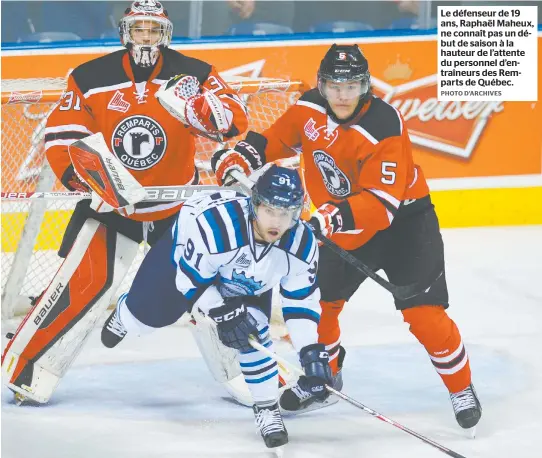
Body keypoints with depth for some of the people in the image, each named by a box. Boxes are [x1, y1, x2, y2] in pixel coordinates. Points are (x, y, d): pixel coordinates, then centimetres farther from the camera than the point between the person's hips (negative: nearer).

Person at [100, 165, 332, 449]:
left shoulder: (301, 245, -32)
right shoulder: (215, 222, -46)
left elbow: (302, 301, -19)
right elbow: (191, 277, -31)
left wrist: (313, 353, -25)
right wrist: (223, 313, -34)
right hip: (184, 257, -2)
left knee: (253, 333, -19)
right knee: (148, 313, 16)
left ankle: (267, 409, -2)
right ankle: (124, 316, 55)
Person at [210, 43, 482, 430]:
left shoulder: (384, 127, -31)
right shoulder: (309, 109, -11)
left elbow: (382, 204, -36)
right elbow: (276, 139, 5)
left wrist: (334, 219, -48)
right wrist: (239, 159, -14)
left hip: (405, 221, -6)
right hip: (346, 228, 6)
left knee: (424, 313, -14)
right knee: (318, 301, 7)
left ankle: (462, 389, 6)